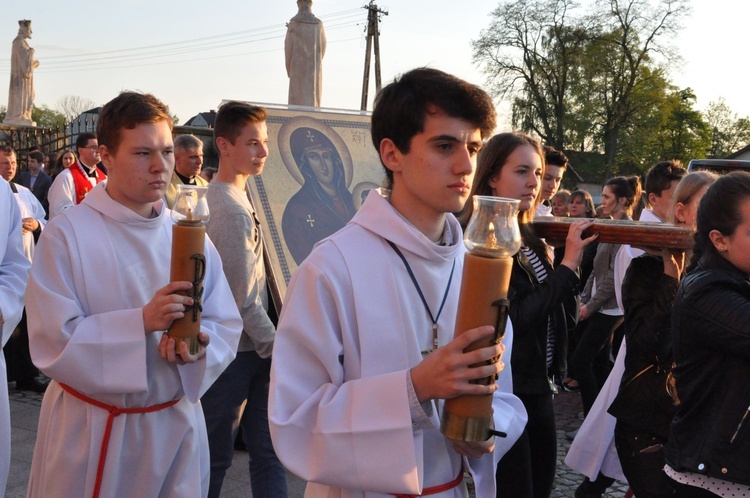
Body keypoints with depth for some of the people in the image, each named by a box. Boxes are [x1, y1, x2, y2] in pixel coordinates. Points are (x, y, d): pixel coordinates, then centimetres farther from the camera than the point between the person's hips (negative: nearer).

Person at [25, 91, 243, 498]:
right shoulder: (67, 234, -10)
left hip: (176, 425, 4)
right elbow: (52, 342, -16)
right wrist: (142, 321, -26)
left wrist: (198, 345, -21)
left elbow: (226, 326, 2)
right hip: (91, 432, -3)